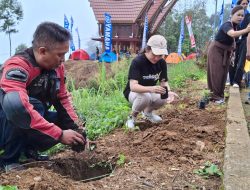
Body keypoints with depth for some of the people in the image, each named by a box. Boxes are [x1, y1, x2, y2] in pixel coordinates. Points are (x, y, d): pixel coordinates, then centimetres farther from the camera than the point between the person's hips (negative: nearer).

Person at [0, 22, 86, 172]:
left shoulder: (57, 66, -6)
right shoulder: (17, 67, -29)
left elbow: (63, 99, 3)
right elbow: (22, 108, -40)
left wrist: (76, 126, -12)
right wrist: (59, 135, -37)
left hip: (32, 122, 7)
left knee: (70, 126, -9)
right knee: (34, 105, -35)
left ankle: (29, 148, 5)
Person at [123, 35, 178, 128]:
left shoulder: (162, 62, -10)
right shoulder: (137, 62, -28)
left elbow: (164, 81, -7)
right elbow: (133, 86, -37)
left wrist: (168, 91, -31)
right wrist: (150, 89, -56)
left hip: (150, 91, 5)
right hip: (133, 92, -5)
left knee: (164, 98, -25)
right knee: (145, 96, -38)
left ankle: (147, 112, 9)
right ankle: (132, 117, -6)